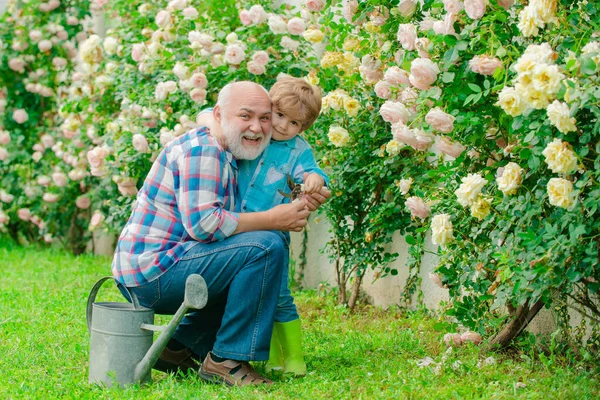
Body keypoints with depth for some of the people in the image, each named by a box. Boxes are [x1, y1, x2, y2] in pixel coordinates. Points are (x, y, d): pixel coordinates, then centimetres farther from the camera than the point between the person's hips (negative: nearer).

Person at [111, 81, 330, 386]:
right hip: (154, 272, -11)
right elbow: (202, 224, -24)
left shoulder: (223, 156, 19)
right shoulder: (203, 150, -14)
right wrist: (272, 219, -18)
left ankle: (178, 347, 17)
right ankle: (226, 359, -14)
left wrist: (299, 207, 4)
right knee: (265, 247, -20)